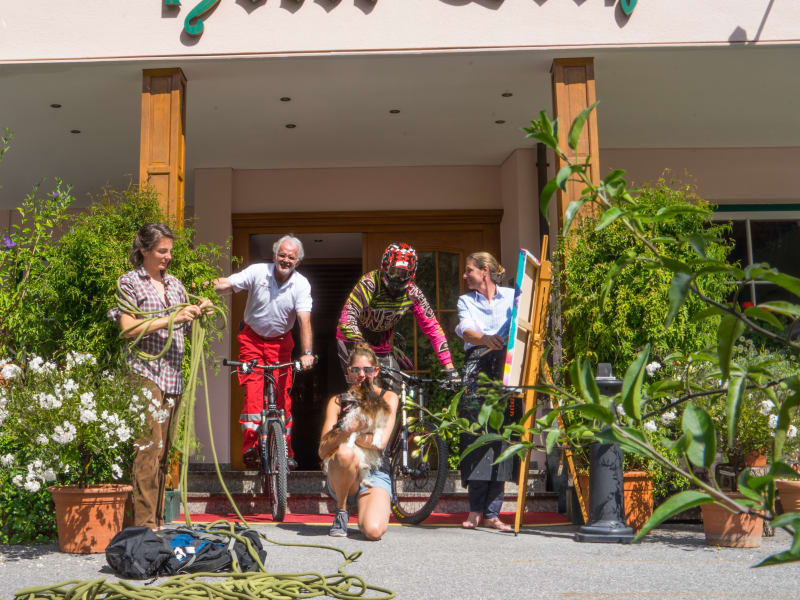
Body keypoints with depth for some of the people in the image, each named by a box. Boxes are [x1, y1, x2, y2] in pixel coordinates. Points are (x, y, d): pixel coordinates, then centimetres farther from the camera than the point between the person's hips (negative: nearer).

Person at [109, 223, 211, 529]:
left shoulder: (175, 283, 19)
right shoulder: (129, 282, 1)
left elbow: (185, 329, 22)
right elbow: (128, 328, -11)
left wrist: (199, 313, 2)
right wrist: (170, 319, -16)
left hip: (173, 376, 6)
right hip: (145, 373, -6)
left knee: (163, 451, 7)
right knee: (148, 448, -13)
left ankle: (157, 521, 13)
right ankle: (144, 523, -10)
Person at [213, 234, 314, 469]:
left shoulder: (301, 285, -14)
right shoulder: (258, 272, -14)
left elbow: (304, 320, -23)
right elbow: (227, 283, -23)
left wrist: (307, 353, -35)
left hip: (280, 342, 1)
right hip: (252, 338, -1)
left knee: (283, 395, -1)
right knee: (252, 389, -16)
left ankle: (285, 450, 10)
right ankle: (250, 445, -16)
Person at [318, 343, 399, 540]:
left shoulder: (387, 398, 4)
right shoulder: (338, 401, 6)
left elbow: (380, 442, -11)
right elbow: (323, 451, -5)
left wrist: (340, 435, -12)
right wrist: (346, 432, -24)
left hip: (375, 474, -1)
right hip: (342, 478, 1)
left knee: (373, 531, -29)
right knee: (345, 452, -35)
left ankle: (381, 508, 9)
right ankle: (341, 511, -11)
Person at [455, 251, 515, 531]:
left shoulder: (512, 296, 17)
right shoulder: (466, 301, 17)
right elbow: (465, 330, -1)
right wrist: (486, 339, -23)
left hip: (507, 368, 0)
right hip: (477, 369, 0)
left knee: (502, 436, -5)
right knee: (476, 437, -7)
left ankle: (492, 512, -2)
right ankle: (475, 510, -3)